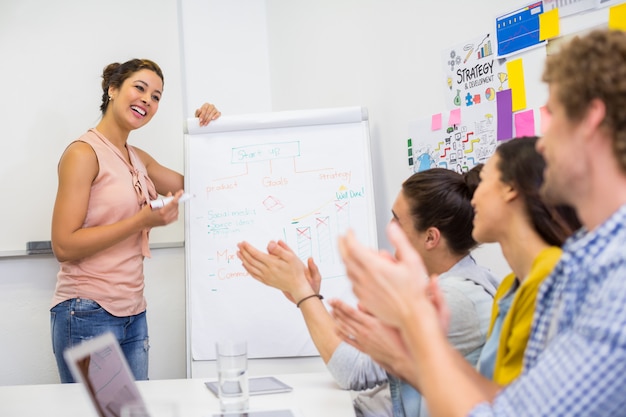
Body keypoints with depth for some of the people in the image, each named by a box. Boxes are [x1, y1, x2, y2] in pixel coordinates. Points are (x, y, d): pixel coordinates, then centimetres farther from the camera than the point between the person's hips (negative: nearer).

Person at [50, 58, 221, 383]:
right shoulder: (84, 152, -11)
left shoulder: (138, 158, 12)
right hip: (88, 316, -7)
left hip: (133, 315, 8)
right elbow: (63, 246, -16)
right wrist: (143, 220, -21)